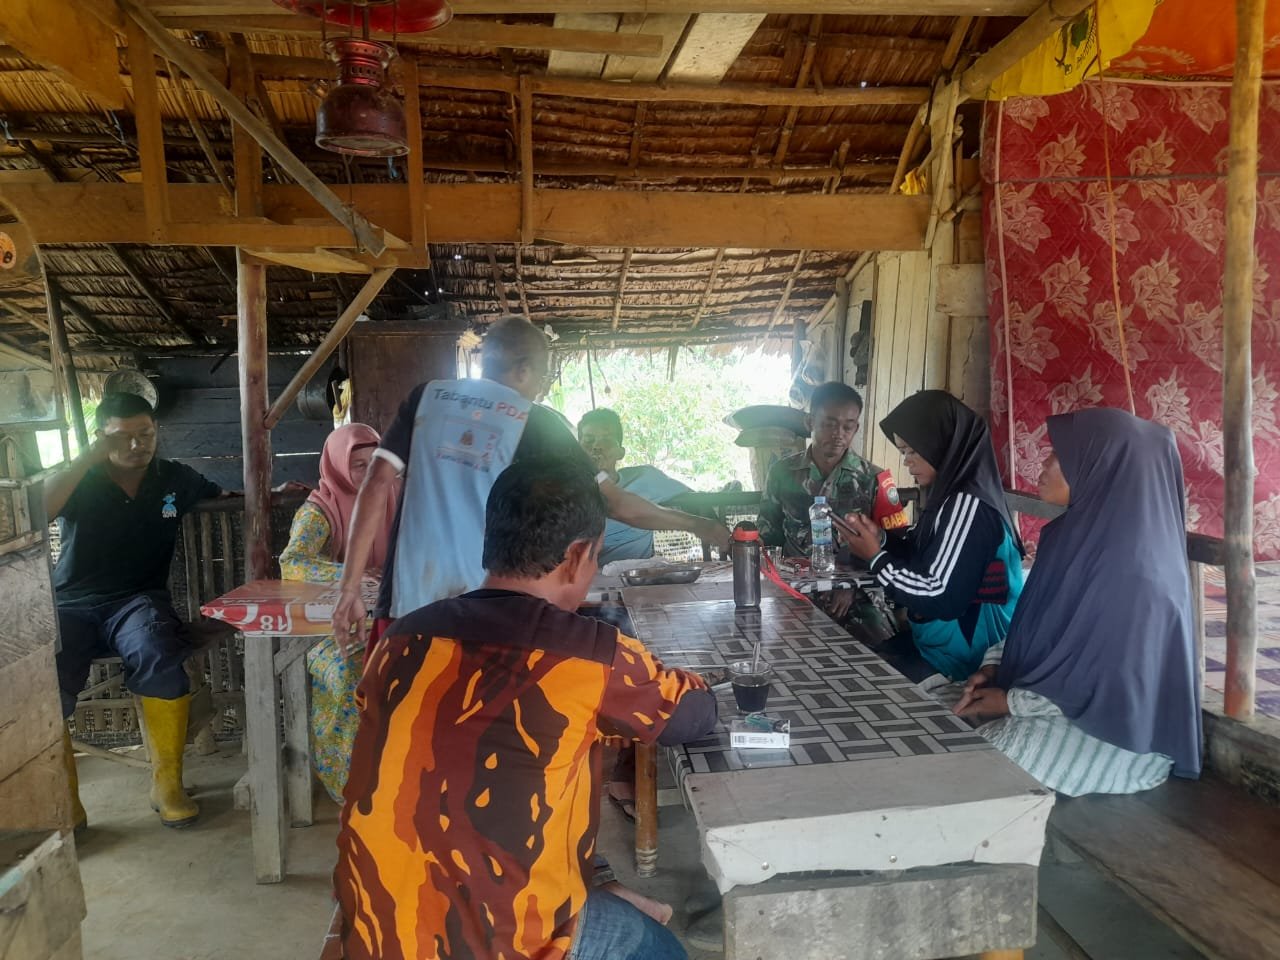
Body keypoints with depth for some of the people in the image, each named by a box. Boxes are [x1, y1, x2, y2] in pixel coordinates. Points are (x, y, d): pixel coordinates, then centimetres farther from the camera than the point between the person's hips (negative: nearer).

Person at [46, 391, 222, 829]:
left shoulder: (174, 478, 10)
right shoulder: (81, 480, 4)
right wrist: (91, 457, -19)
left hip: (138, 599, 0)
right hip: (71, 605, 0)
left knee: (158, 655, -35)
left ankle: (167, 785, -20)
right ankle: (63, 802, -10)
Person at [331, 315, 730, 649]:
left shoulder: (426, 397, 8)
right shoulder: (537, 423, 0)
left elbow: (378, 484, 1)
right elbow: (618, 505, 2)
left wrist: (350, 588, 3)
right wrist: (698, 525, 14)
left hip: (406, 605, 3)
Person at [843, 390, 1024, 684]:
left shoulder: (969, 505, -23)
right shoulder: (954, 494, 5)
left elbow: (940, 598, -25)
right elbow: (924, 559, 11)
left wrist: (876, 558, -16)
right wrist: (881, 540, -4)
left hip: (959, 657, -8)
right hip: (938, 642, 8)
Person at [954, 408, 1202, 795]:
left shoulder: (1137, 575, -28)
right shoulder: (1077, 533, -1)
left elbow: (1118, 696, -24)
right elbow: (1037, 624, 10)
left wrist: (1011, 702, -17)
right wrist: (993, 665, -5)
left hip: (1109, 735, -8)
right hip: (1051, 694, 8)